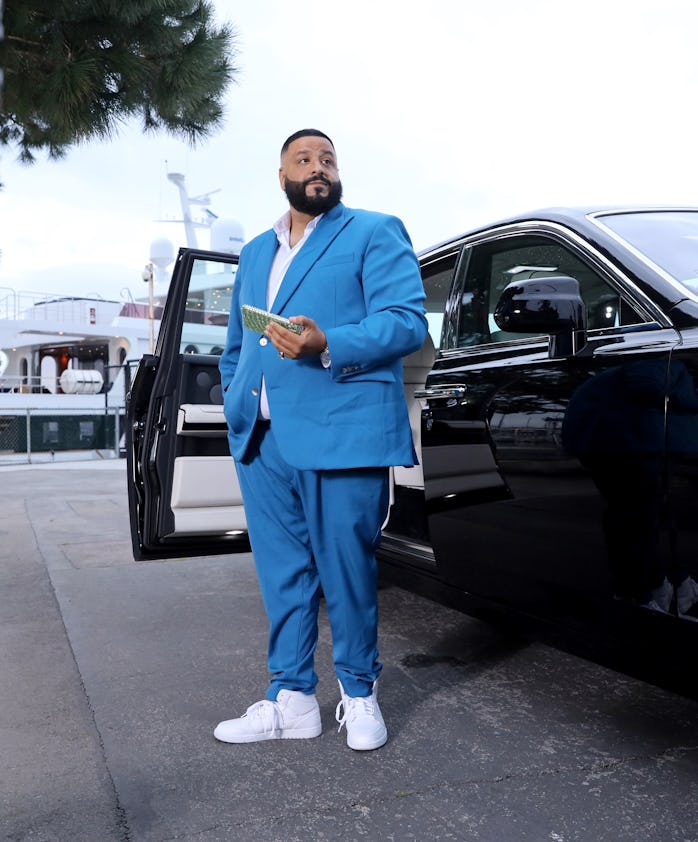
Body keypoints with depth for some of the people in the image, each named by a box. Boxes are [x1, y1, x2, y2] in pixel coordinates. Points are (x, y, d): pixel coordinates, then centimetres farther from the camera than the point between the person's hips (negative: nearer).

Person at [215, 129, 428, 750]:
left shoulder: (375, 233, 6)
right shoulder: (255, 252, 25)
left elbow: (407, 320, -8)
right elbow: (236, 344, 27)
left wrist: (328, 345, -22)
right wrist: (236, 406, 12)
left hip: (341, 436, -5)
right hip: (262, 441, 6)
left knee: (347, 573, 3)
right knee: (283, 576, 11)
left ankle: (359, 694, 22)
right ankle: (291, 700, 24)